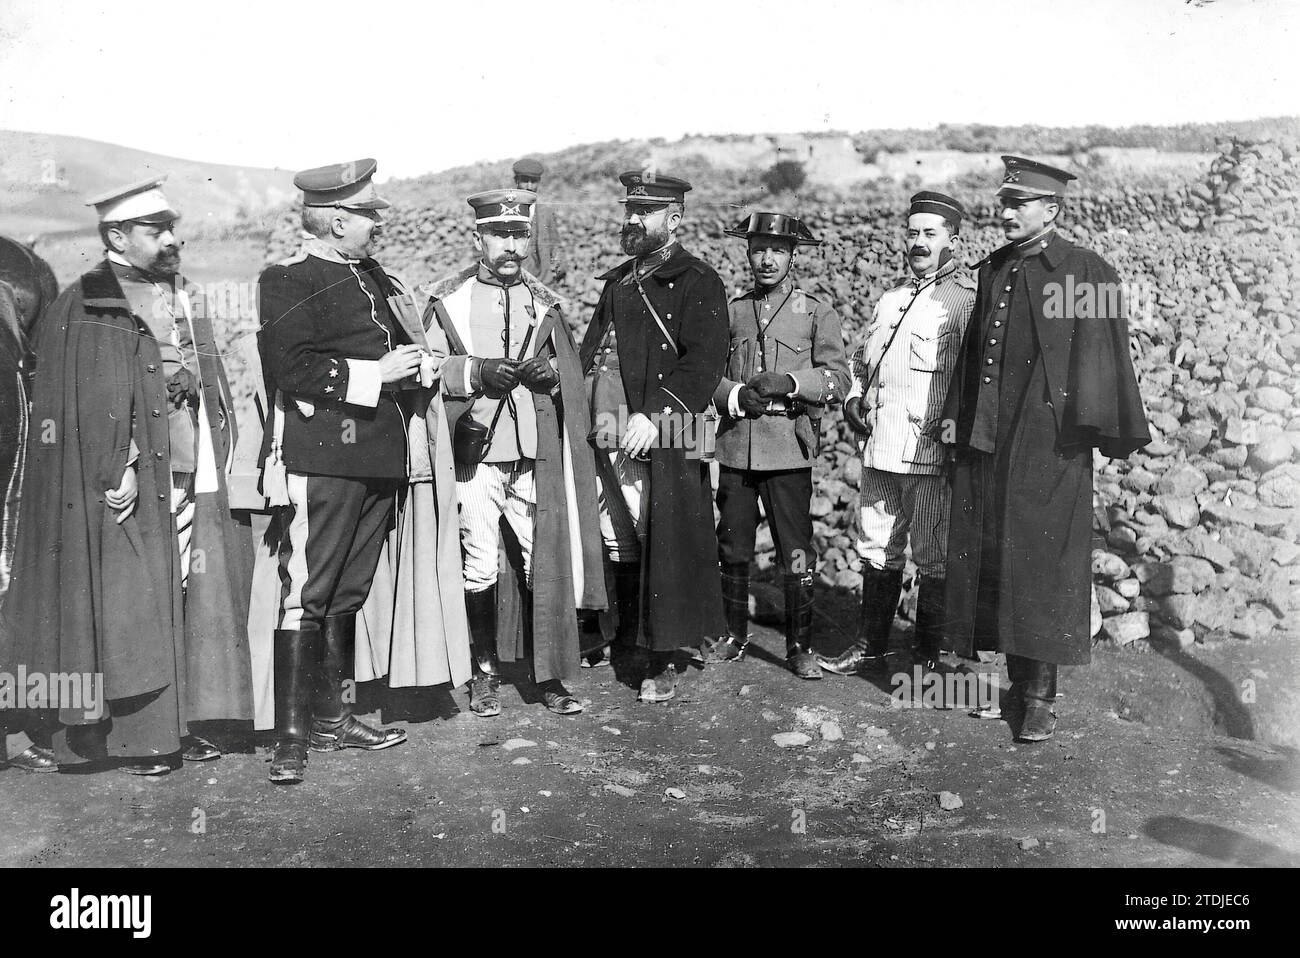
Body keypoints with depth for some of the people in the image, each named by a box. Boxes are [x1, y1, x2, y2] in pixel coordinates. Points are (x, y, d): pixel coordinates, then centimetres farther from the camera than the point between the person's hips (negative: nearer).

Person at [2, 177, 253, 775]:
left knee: (197, 601, 8)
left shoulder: (187, 299, 15)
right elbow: (80, 404, -11)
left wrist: (216, 465, 12)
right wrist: (117, 471, -18)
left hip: (192, 476, 6)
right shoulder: (81, 310, -5)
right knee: (131, 608, -1)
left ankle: (183, 723, 19)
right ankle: (135, 736, 10)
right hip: (131, 481, -6)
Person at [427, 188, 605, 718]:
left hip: (535, 457, 2)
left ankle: (549, 676, 13)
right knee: (480, 568, 0)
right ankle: (484, 673, 17)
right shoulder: (446, 300, 5)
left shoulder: (543, 302, 14)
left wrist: (548, 372, -7)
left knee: (546, 564, 0)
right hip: (475, 457, -2)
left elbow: (572, 380, 15)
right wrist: (477, 373, -14)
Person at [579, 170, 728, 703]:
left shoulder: (697, 282, -3)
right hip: (606, 439, 7)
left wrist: (655, 416, -23)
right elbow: (590, 351, 25)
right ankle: (621, 640, 23)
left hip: (662, 443, -7)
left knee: (664, 549, -3)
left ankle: (662, 663, 6)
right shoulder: (617, 281, 21)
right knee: (615, 547, 10)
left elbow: (704, 362, -14)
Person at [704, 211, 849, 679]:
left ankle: (800, 646, 13)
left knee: (796, 552, -1)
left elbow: (838, 379, -2)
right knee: (733, 549, 9)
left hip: (789, 449, -3)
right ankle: (734, 635, 26)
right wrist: (736, 395, -9)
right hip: (735, 446, 3)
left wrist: (790, 382, -17)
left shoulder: (816, 312, 4)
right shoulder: (732, 310, 12)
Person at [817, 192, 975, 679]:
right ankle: (870, 647, 27)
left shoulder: (967, 300, -4)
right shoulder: (889, 300, 19)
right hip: (880, 450, 7)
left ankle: (928, 657, 15)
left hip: (932, 454, -7)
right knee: (877, 550, 15)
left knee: (933, 558, 2)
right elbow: (861, 361, 28)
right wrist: (853, 398, 11)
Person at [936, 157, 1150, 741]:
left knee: (1042, 567, -3)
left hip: (1049, 445, -6)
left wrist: (1118, 435, -8)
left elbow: (1105, 360, -6)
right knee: (991, 563, 8)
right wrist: (954, 414, 13)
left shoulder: (1088, 274, -4)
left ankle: (1039, 697, 8)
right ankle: (1018, 683, 21)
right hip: (985, 442, 6)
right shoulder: (992, 270, 15)